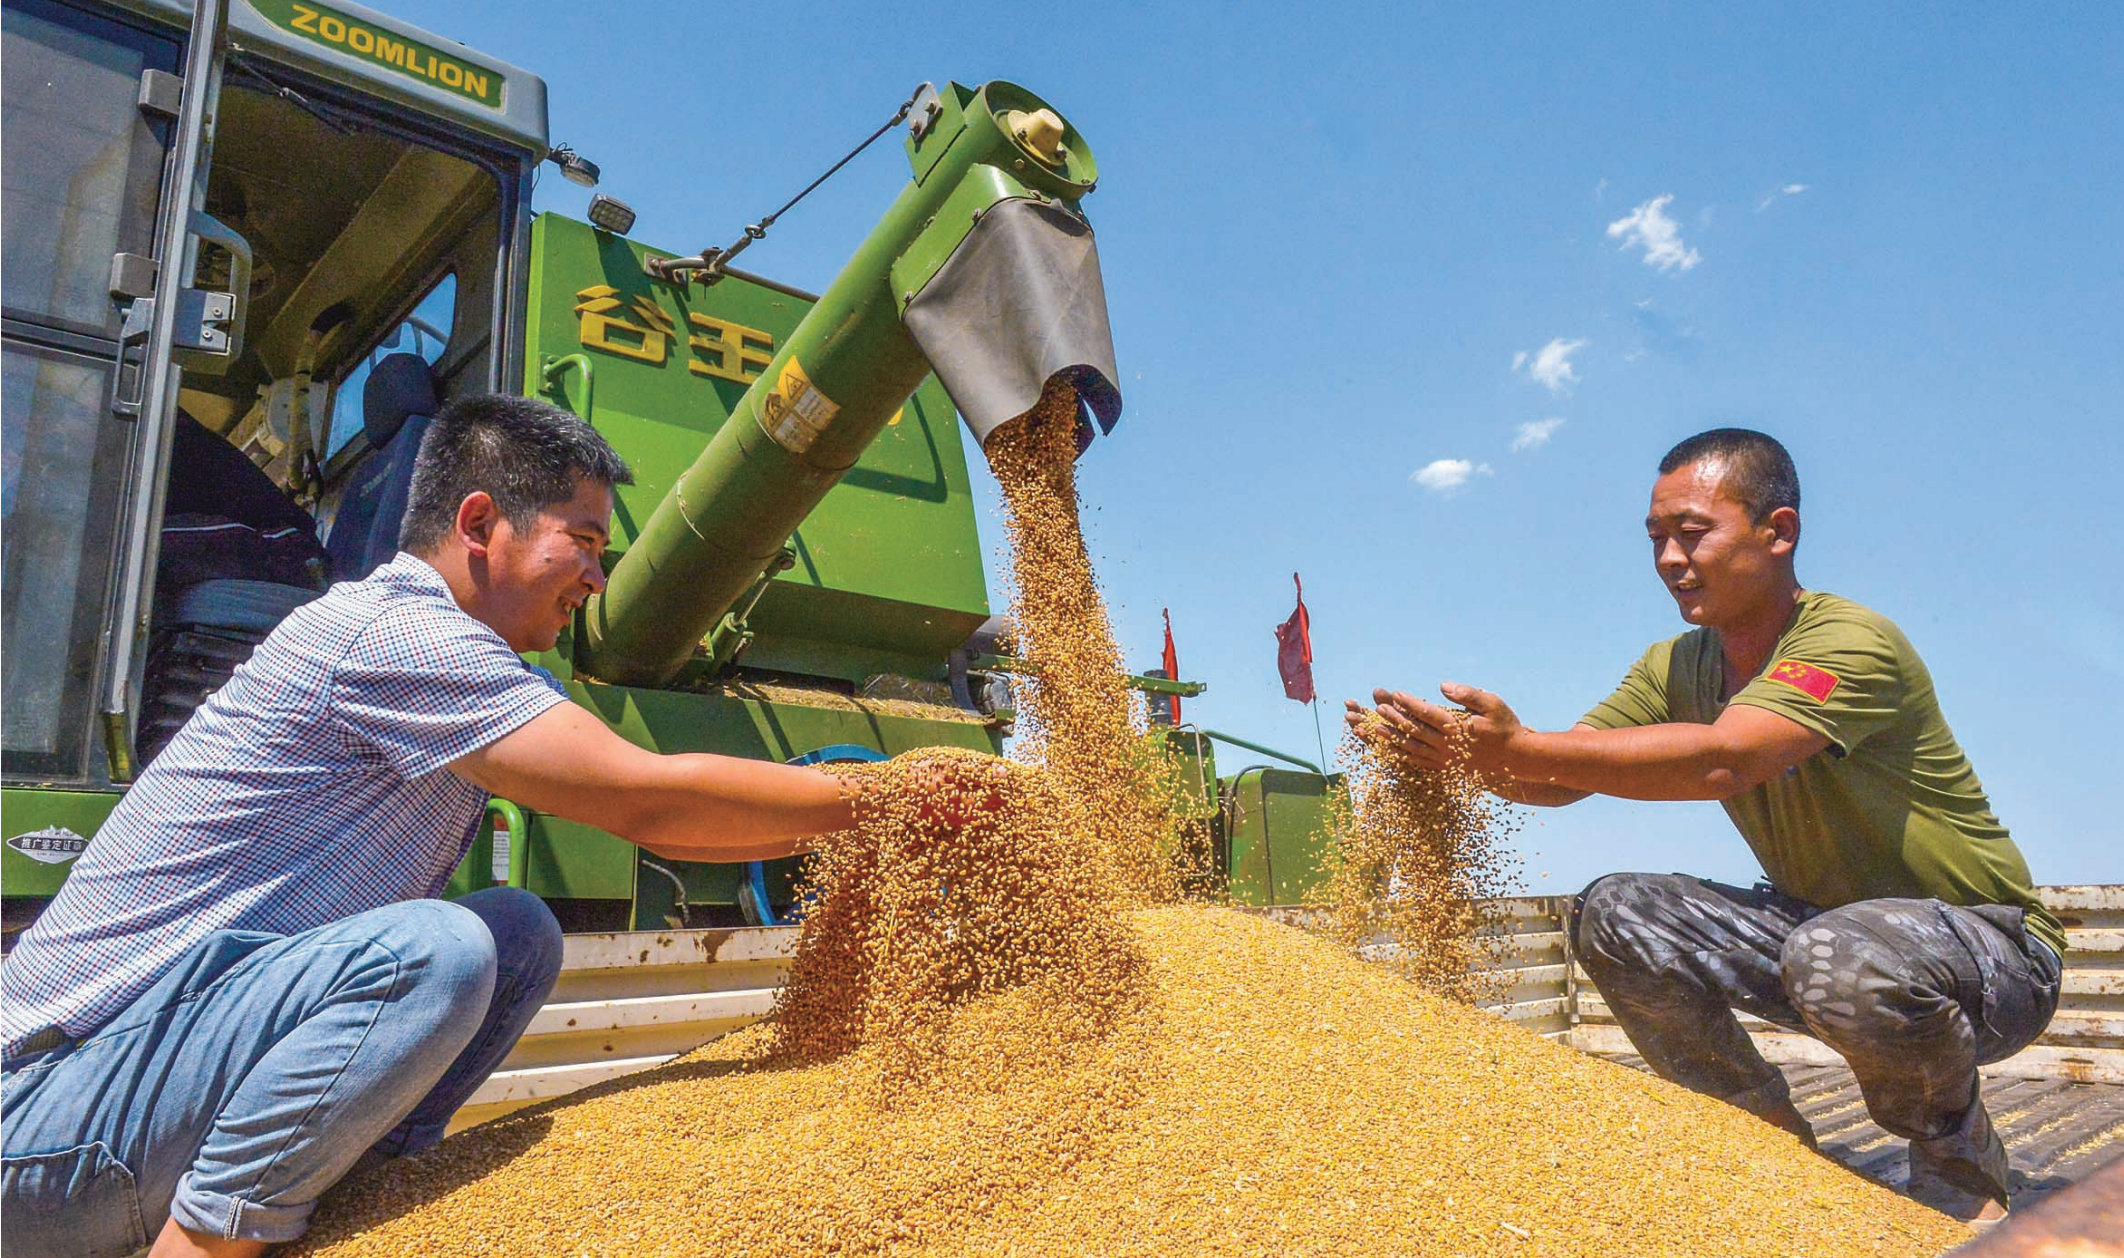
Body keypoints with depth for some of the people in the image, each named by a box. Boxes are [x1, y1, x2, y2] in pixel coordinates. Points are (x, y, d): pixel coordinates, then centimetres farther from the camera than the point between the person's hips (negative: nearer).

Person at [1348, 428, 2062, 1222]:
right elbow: (1561, 778, -10)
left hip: (1991, 940, -6)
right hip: (1821, 921, 6)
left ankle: (1961, 1168, -4)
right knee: (1615, 915, -12)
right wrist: (1464, 751, -30)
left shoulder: (1853, 642, -24)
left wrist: (1521, 747, -47)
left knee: (1844, 957, -39)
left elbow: (1722, 761, -41)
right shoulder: (1676, 668, -1)